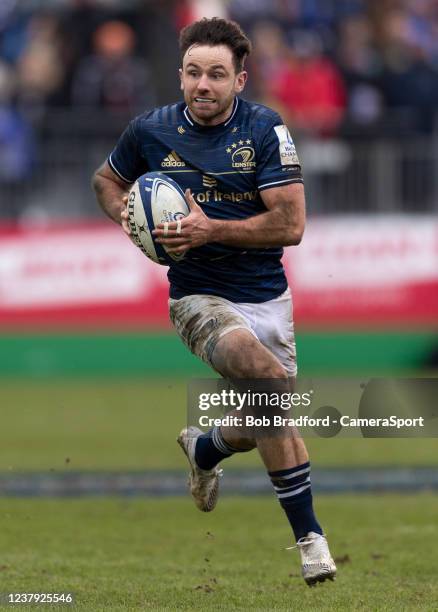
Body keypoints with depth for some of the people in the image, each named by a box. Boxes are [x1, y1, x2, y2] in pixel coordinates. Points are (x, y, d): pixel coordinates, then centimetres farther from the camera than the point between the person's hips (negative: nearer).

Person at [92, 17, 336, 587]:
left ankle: (203, 448, 50)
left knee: (265, 425, 12)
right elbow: (107, 179, 17)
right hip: (200, 298, -2)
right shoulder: (150, 131, -4)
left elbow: (291, 224, -15)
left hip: (267, 296, 2)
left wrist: (212, 229, -24)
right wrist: (124, 213, -5)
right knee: (269, 377, -30)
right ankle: (309, 535, -22)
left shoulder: (266, 129, -9)